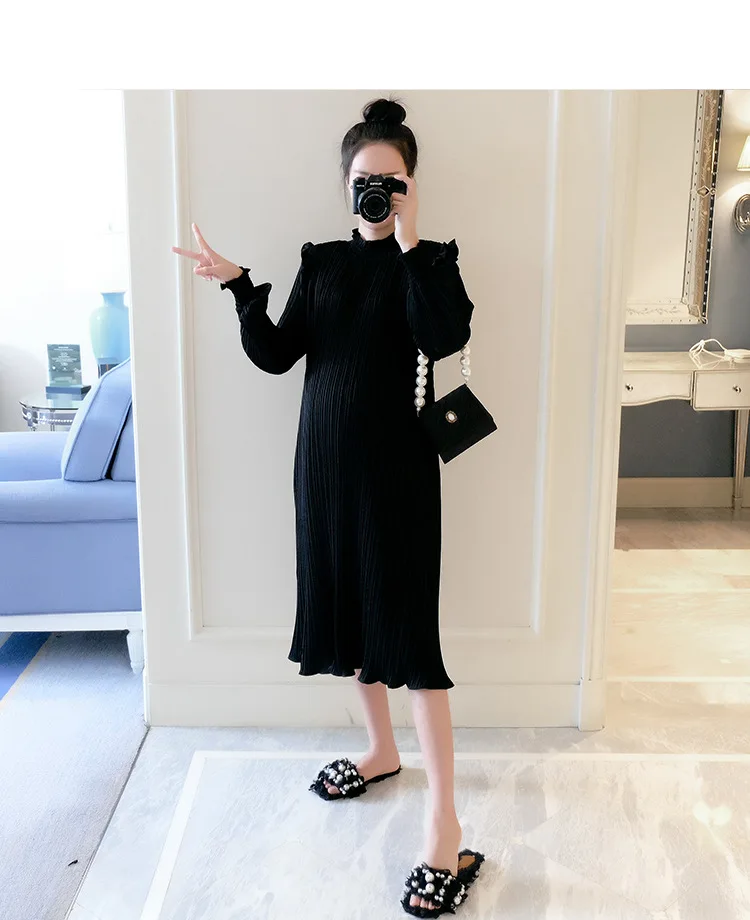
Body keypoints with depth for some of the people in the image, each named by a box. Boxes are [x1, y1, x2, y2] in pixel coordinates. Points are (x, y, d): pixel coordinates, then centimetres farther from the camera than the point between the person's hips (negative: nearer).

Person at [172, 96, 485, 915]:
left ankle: (445, 824, -3)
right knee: (346, 602, 13)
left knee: (407, 623, -9)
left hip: (396, 462, -5)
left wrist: (410, 243, -21)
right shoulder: (321, 261, 10)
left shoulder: (431, 259, -1)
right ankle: (381, 750, 35)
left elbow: (445, 337, -22)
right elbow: (276, 355, 2)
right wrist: (240, 288, -11)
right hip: (325, 455, 5)